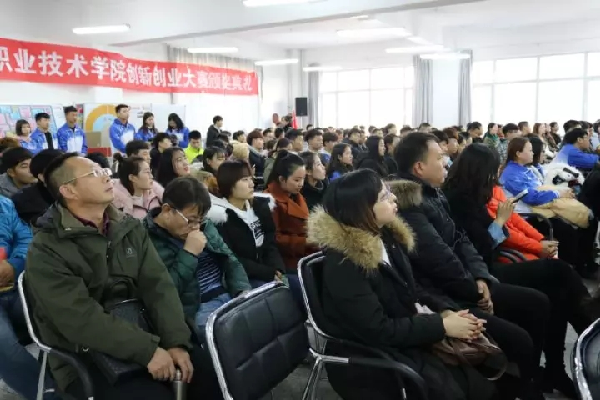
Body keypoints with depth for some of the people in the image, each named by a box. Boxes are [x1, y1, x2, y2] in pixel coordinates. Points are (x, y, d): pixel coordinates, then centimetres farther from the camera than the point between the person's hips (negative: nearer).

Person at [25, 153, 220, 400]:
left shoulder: (130, 229, 6)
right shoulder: (46, 251, -10)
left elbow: (158, 285, -2)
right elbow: (80, 318, -20)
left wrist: (176, 341, -16)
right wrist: (148, 350, -25)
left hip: (141, 334, 5)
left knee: (212, 374, -10)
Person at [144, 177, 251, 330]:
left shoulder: (204, 225, 11)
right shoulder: (148, 240, -10)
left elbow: (230, 260, 13)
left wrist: (244, 291, -4)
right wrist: (189, 253, -17)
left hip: (231, 294, 7)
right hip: (195, 309, -7)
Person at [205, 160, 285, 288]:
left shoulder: (260, 206, 7)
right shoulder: (219, 215, -13)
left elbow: (270, 244, 7)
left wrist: (277, 270, -11)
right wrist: (268, 273, -18)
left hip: (269, 273, 7)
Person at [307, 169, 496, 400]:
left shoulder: (387, 235, 2)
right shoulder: (343, 263, -24)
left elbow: (410, 291, 9)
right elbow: (377, 330, -23)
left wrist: (445, 312, -8)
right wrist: (443, 326, -19)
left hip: (404, 336, 7)